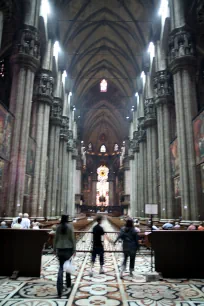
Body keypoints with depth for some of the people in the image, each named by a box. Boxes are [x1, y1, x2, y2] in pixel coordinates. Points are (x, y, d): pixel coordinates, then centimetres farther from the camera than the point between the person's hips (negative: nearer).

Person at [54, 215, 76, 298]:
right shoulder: (70, 227, -9)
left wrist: (55, 248, 13)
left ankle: (59, 289, -5)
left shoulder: (58, 227, -1)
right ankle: (68, 284, 33)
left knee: (61, 268, 6)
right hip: (68, 248, -2)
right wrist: (74, 249, -1)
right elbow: (72, 238, -8)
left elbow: (55, 238, 3)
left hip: (60, 249, 2)